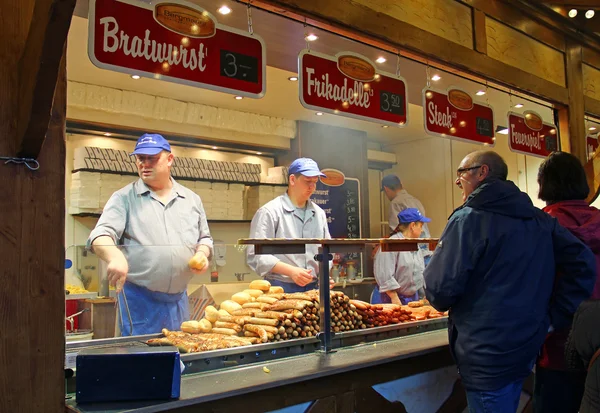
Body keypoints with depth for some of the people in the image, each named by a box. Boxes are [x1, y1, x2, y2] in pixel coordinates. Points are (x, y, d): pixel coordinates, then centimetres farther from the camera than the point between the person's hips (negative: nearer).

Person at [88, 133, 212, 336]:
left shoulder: (192, 199, 11)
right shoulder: (124, 198, 1)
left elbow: (204, 238, 19)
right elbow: (101, 236, -11)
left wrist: (202, 254, -4)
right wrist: (115, 257, -32)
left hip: (179, 298, 4)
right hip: (139, 299, -3)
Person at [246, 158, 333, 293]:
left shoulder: (319, 213, 12)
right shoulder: (270, 211, -7)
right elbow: (256, 254, -14)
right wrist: (291, 271, -21)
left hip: (312, 288, 5)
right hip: (280, 288, -5)